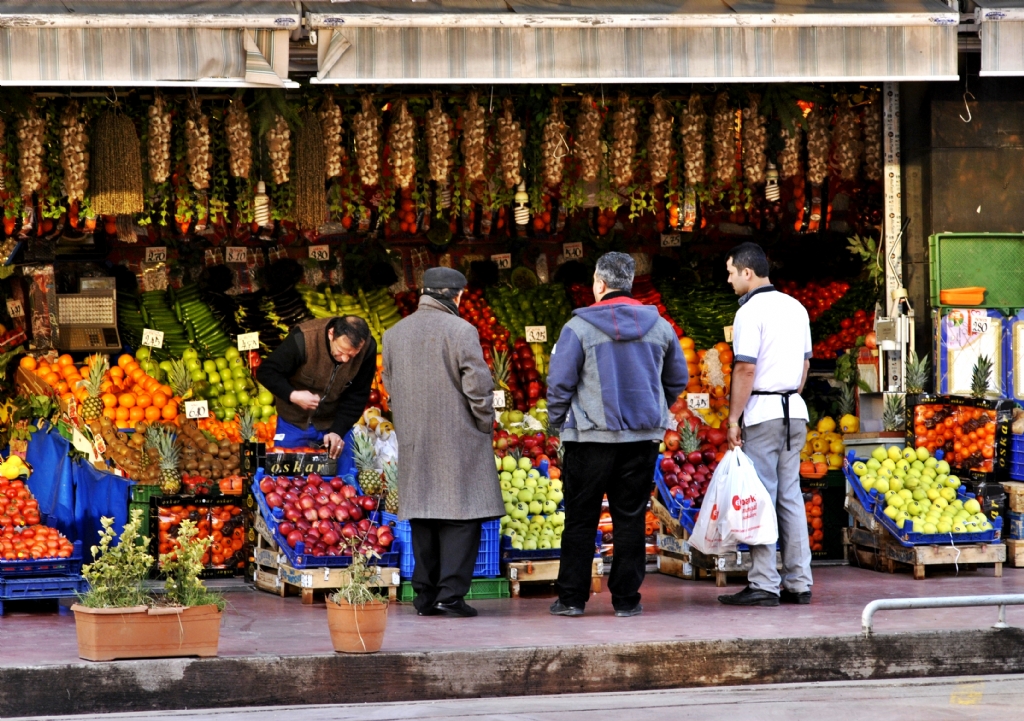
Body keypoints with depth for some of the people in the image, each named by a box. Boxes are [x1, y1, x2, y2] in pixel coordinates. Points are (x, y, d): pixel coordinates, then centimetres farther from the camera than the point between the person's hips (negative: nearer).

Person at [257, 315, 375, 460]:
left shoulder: (368, 349, -21)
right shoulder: (303, 339, -28)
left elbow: (357, 397, -12)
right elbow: (266, 372, -18)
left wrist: (338, 431, -24)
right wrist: (293, 395, -34)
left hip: (336, 423, 2)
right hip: (295, 423, -2)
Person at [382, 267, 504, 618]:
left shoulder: (394, 334, 9)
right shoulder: (460, 330, -11)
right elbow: (477, 383, -13)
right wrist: (485, 421, 1)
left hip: (413, 441, 6)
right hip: (458, 440, -6)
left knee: (422, 517, 10)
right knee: (461, 517, -2)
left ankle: (425, 595, 9)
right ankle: (451, 593, -9)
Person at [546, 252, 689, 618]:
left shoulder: (578, 327, -7)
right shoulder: (659, 326, 6)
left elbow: (559, 382, -7)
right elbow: (678, 379, 15)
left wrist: (556, 422, 7)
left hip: (591, 437, -3)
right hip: (643, 437, 3)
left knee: (581, 519, 4)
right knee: (630, 518, 8)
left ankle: (571, 597, 5)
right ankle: (626, 598, 7)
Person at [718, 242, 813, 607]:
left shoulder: (750, 311, -11)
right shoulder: (796, 308, 13)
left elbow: (745, 369, -16)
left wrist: (734, 418, -11)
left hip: (762, 412, -7)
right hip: (795, 411, 7)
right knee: (790, 496, 10)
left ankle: (764, 584, -5)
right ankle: (798, 583, 9)